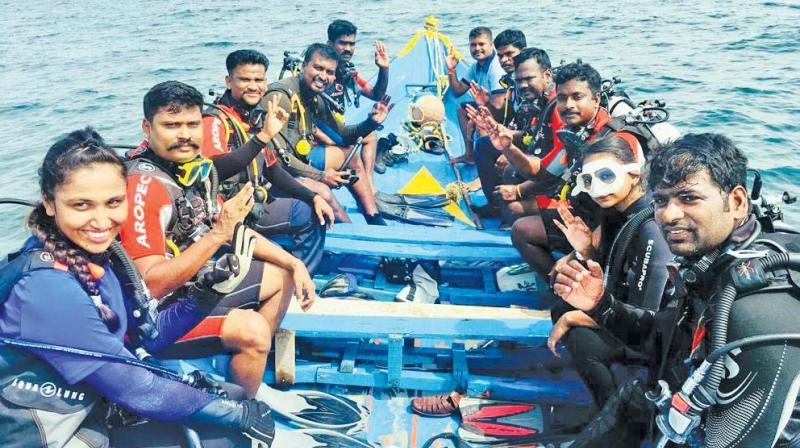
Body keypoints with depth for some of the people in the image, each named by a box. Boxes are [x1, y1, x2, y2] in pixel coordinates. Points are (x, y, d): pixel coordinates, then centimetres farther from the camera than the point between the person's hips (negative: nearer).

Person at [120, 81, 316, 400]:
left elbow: (234, 231, 10)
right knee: (251, 328, -27)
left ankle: (253, 376, 17)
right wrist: (218, 234, -32)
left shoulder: (197, 166, 0)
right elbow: (150, 285, -30)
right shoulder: (144, 185, -26)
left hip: (197, 282, 9)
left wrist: (294, 263, 1)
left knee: (282, 276, 14)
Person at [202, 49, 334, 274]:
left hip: (255, 202, 10)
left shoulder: (255, 118, 11)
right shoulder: (215, 120, -17)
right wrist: (261, 138, -39)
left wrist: (313, 197, 3)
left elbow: (273, 170, 14)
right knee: (311, 215, -10)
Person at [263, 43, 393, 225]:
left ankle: (375, 222, 16)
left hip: (299, 159, 10)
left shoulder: (315, 99, 4)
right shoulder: (281, 96, -23)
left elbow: (342, 135, 14)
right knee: (321, 191, -32)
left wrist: (371, 123, -4)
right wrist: (320, 176, -22)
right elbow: (278, 155, -27)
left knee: (350, 156, 15)